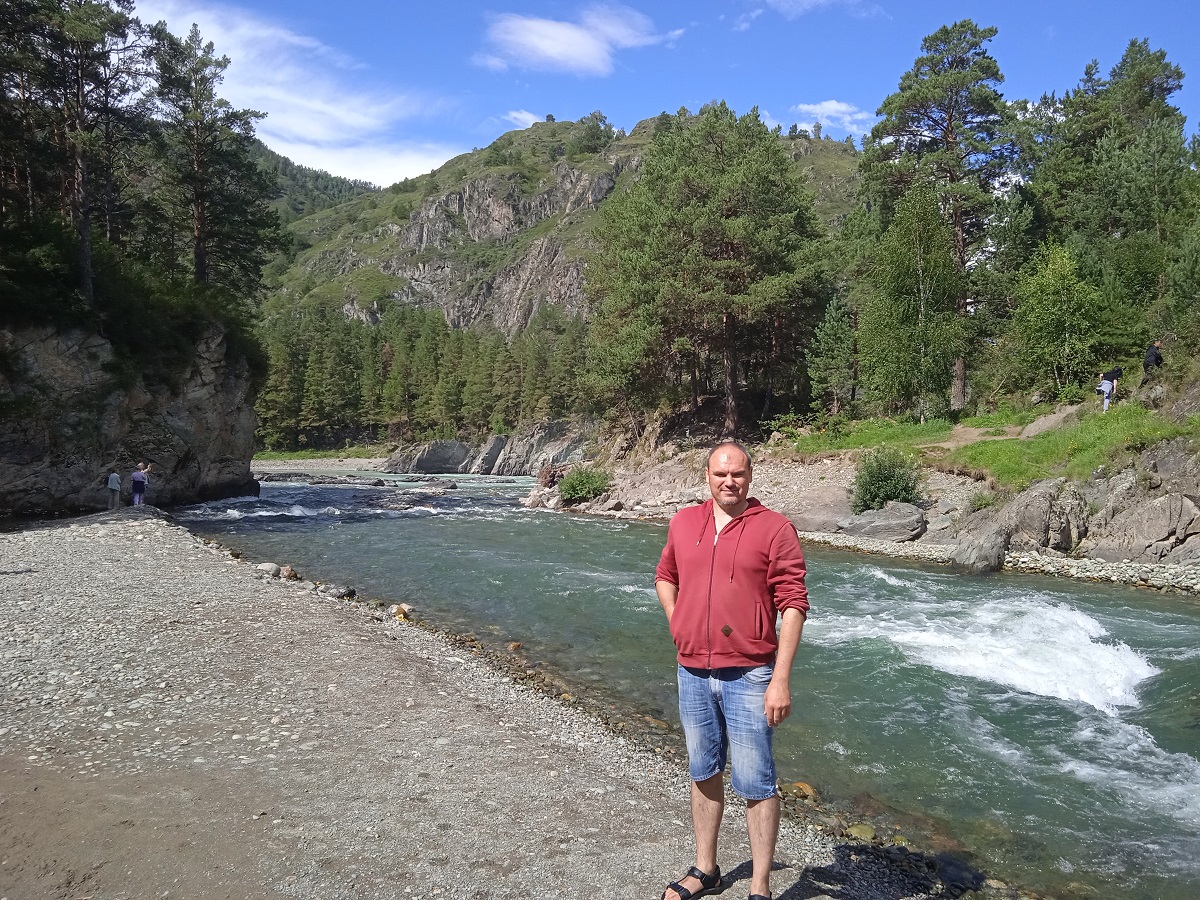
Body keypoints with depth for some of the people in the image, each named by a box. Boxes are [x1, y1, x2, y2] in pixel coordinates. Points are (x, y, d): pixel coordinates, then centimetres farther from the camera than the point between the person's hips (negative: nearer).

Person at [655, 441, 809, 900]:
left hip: (748, 677, -5)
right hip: (693, 674, 5)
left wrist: (781, 679, -16)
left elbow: (793, 605, -11)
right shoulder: (683, 523, 6)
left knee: (756, 784, 3)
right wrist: (675, 622, 8)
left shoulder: (775, 528, -8)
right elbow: (665, 576, 23)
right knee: (703, 774, 18)